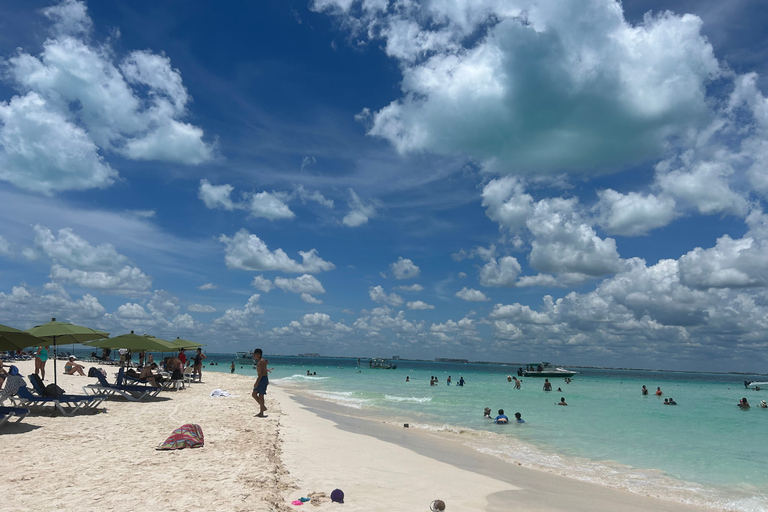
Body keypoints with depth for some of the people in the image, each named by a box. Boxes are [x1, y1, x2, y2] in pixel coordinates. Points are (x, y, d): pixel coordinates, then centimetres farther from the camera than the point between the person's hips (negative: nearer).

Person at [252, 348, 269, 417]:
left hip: (263, 379, -10)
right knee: (254, 395, 10)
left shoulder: (261, 361, -15)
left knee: (260, 396, -6)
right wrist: (267, 380, 30)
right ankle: (263, 407, 16)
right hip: (260, 380, 10)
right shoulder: (259, 361, 17)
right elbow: (265, 371, 25)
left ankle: (261, 413, 0)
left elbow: (261, 373, -23)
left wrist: (257, 382, -27)